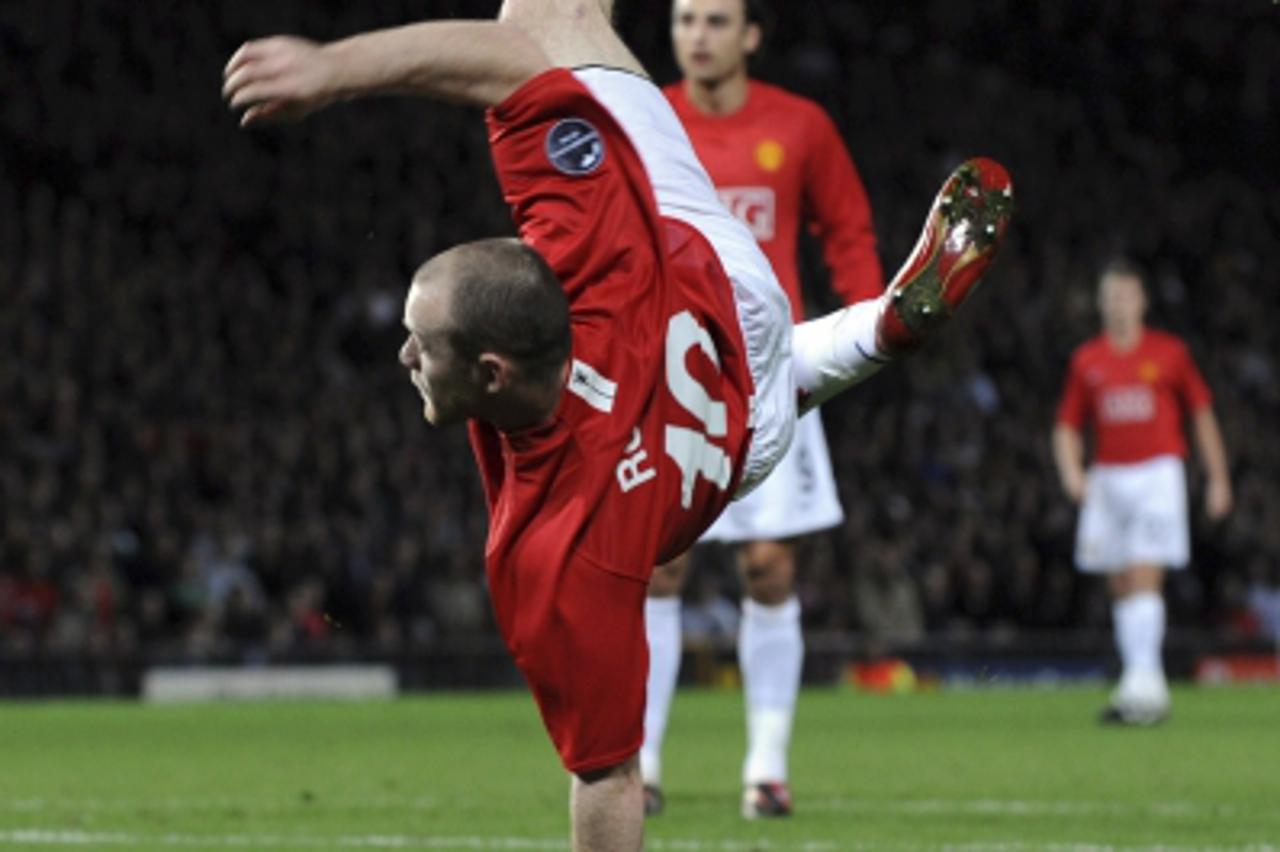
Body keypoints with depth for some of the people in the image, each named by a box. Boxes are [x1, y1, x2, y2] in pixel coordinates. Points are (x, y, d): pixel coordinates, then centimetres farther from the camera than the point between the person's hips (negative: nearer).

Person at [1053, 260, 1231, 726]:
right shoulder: (1086, 360, 9)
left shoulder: (1169, 353, 4)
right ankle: (1136, 691, 11)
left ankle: (1145, 680, -22)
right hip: (1108, 478, 3)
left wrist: (1218, 479, 9)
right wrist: (1071, 471, -6)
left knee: (1145, 578, -16)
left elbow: (1203, 416, 11)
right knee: (1121, 587, 5)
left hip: (1158, 473, -3)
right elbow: (1067, 427, 13)